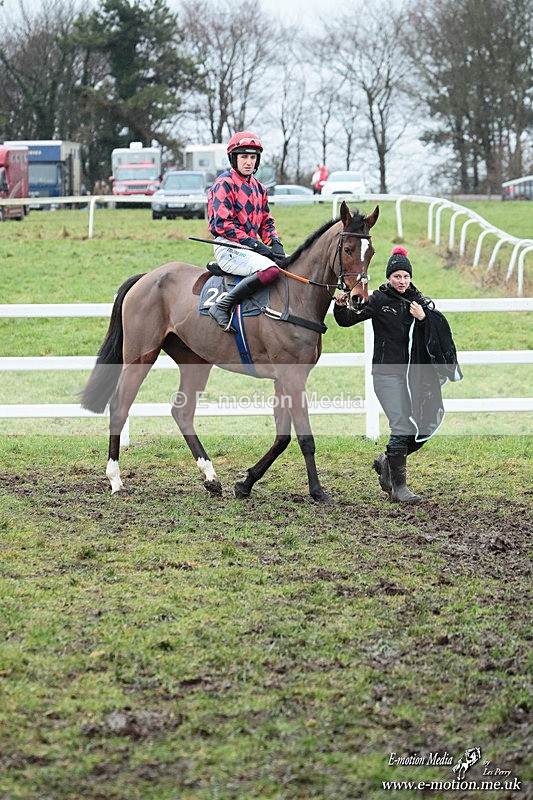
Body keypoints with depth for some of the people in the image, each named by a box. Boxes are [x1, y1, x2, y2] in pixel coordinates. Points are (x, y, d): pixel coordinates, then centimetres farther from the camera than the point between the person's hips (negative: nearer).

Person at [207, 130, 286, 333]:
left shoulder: (259, 188, 19)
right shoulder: (224, 184, -6)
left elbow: (267, 223, 21)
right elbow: (223, 224, -14)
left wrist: (275, 243, -1)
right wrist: (254, 244, -18)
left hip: (251, 247, 9)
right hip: (228, 247, -8)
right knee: (270, 269, -33)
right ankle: (222, 307, -30)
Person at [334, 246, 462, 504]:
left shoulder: (419, 301, 10)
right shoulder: (378, 301, -1)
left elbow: (441, 331, 3)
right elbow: (347, 319, -2)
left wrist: (423, 318, -14)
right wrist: (341, 307, -22)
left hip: (414, 374, 5)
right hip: (387, 373, -5)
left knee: (424, 428, 3)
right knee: (402, 428, -12)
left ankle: (387, 462, 28)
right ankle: (399, 487, -3)